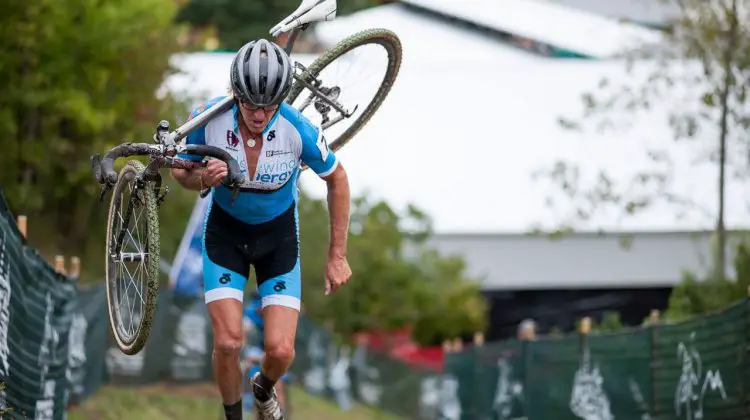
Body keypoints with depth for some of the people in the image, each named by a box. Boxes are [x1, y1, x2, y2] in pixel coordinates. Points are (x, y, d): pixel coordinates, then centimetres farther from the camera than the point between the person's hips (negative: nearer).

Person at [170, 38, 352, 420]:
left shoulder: (299, 131, -29)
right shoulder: (210, 120, -27)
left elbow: (337, 179, -9)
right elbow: (180, 173, -8)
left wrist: (337, 256, -4)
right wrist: (203, 178, -33)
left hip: (278, 235, 0)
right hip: (225, 231, 0)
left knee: (280, 350, -8)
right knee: (228, 344, -13)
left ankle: (264, 389, 30)